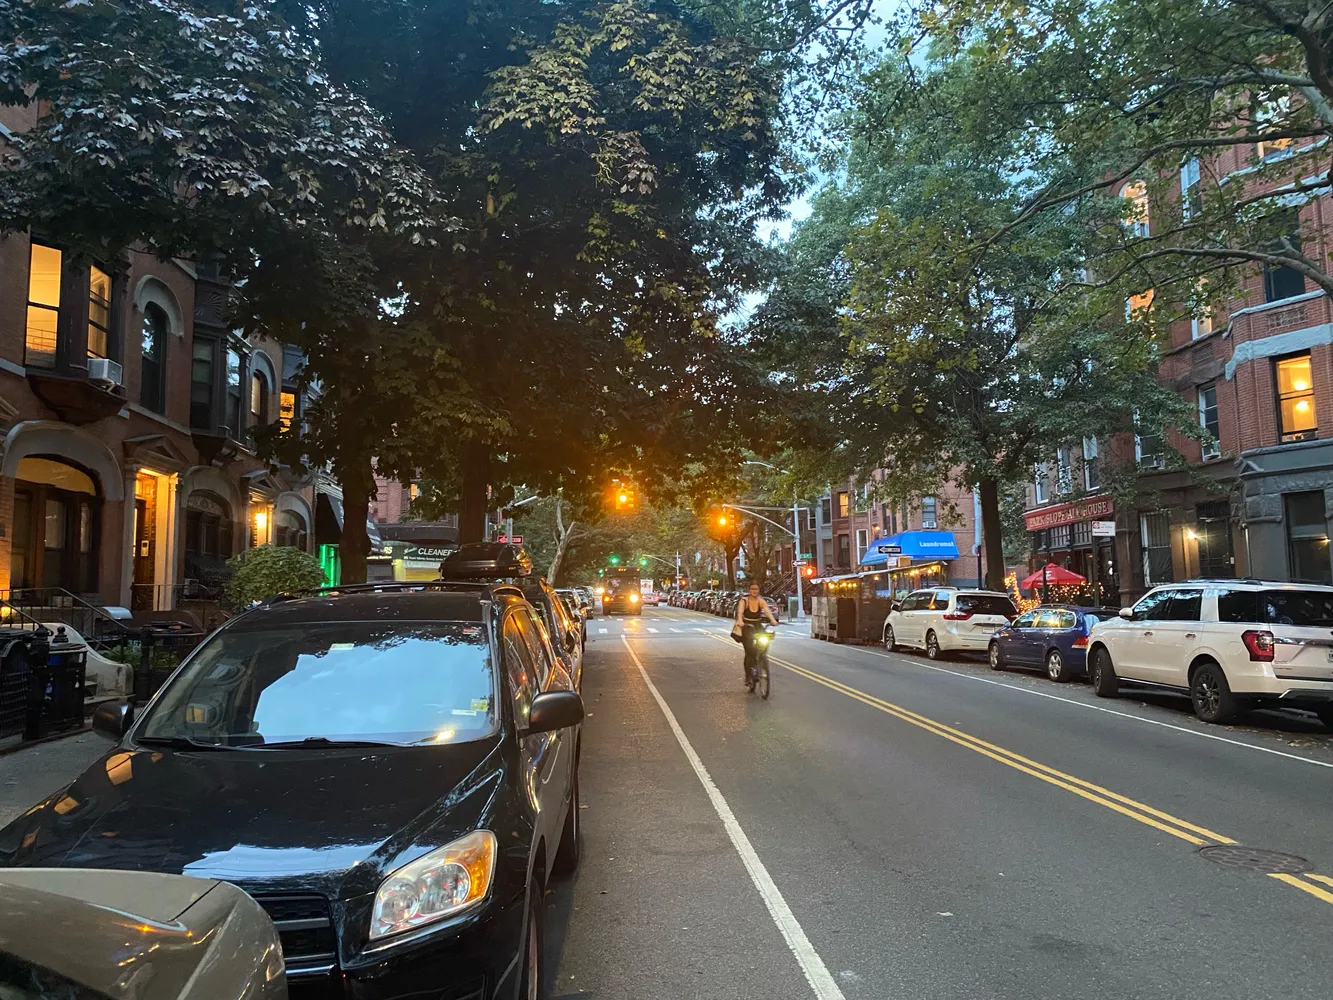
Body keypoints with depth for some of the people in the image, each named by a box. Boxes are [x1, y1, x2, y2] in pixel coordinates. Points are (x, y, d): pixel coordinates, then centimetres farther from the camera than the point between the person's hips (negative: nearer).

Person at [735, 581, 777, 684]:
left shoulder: (761, 601, -5)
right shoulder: (744, 601, -11)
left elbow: (767, 611, -22)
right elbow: (740, 612, -28)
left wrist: (773, 620, -41)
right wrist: (740, 621, -49)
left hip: (757, 626, 3)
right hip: (746, 627, -3)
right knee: (749, 651, -13)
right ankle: (747, 676, -2)